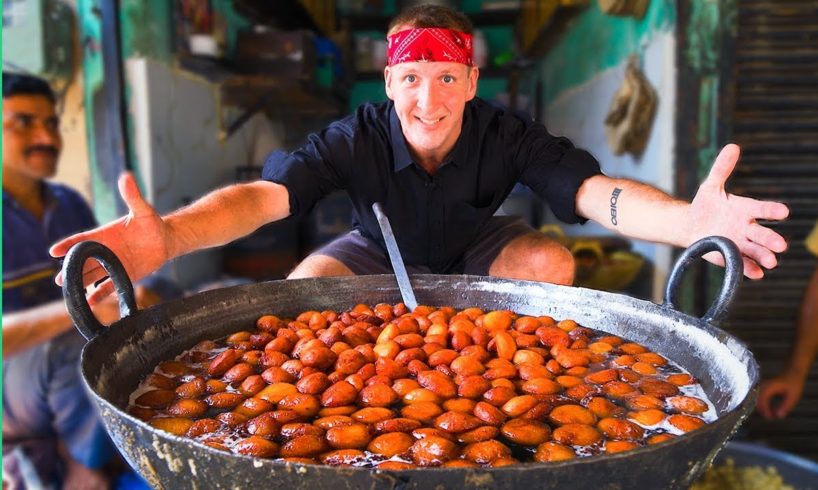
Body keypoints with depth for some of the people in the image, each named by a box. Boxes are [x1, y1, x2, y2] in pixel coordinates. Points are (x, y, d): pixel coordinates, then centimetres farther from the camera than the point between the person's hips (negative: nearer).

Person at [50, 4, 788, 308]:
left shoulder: (507, 136, -27)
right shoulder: (355, 140, -30)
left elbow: (594, 190, -41)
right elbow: (263, 194, -43)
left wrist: (687, 220, -62)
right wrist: (170, 234, -63)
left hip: (472, 249, 1)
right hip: (379, 249, 0)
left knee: (552, 264, -28)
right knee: (302, 294, -28)